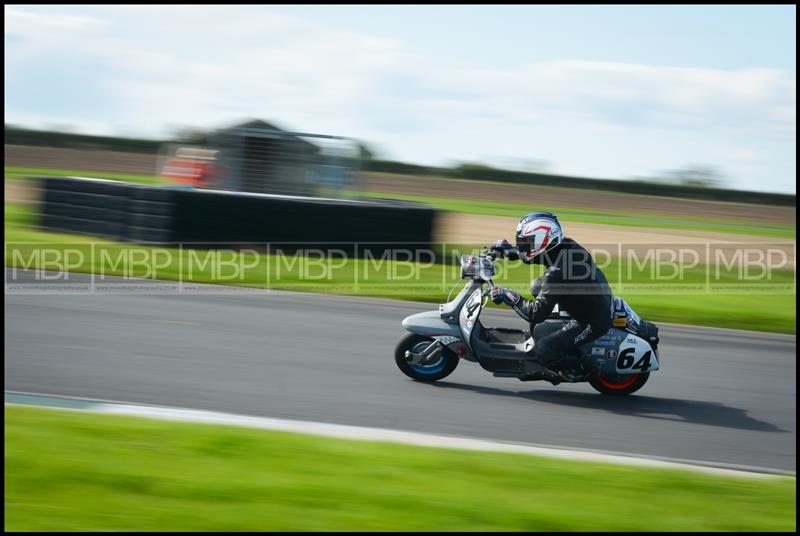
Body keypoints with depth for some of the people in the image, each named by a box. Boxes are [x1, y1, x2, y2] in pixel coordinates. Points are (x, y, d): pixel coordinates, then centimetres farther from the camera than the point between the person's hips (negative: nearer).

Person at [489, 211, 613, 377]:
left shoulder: (556, 274, -30)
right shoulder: (567, 245, -6)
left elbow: (536, 314, -24)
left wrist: (509, 296, -16)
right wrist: (509, 250, 10)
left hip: (593, 324, -9)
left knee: (542, 351, -19)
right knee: (538, 287, 15)